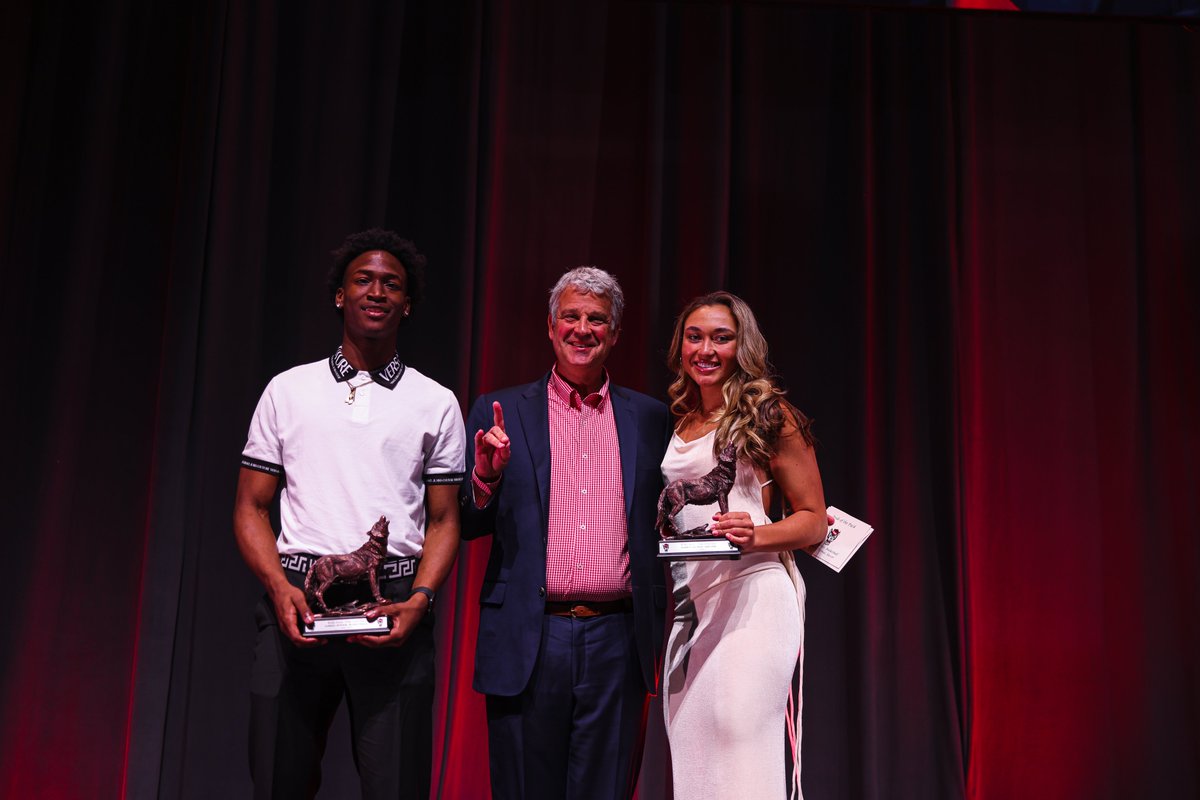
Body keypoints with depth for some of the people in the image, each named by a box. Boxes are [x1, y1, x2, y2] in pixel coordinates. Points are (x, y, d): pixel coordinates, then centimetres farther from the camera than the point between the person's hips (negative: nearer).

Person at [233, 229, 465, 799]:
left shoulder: (436, 404, 11)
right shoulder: (288, 390, 12)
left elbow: (443, 521, 8)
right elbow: (251, 507, 10)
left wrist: (419, 601, -9)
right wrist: (280, 588, -7)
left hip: (395, 607, 0)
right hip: (298, 601, 1)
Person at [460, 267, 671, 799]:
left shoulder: (650, 419, 9)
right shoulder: (500, 413, 5)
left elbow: (661, 526, 13)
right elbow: (467, 527, 5)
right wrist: (487, 475, -14)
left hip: (617, 641, 1)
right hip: (528, 641, -1)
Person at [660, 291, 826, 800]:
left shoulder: (769, 414, 0)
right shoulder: (676, 423, 16)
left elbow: (813, 518, 0)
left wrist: (757, 536, -18)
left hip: (751, 591, -6)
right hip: (690, 599, 6)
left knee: (741, 744, -13)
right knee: (693, 751, 5)